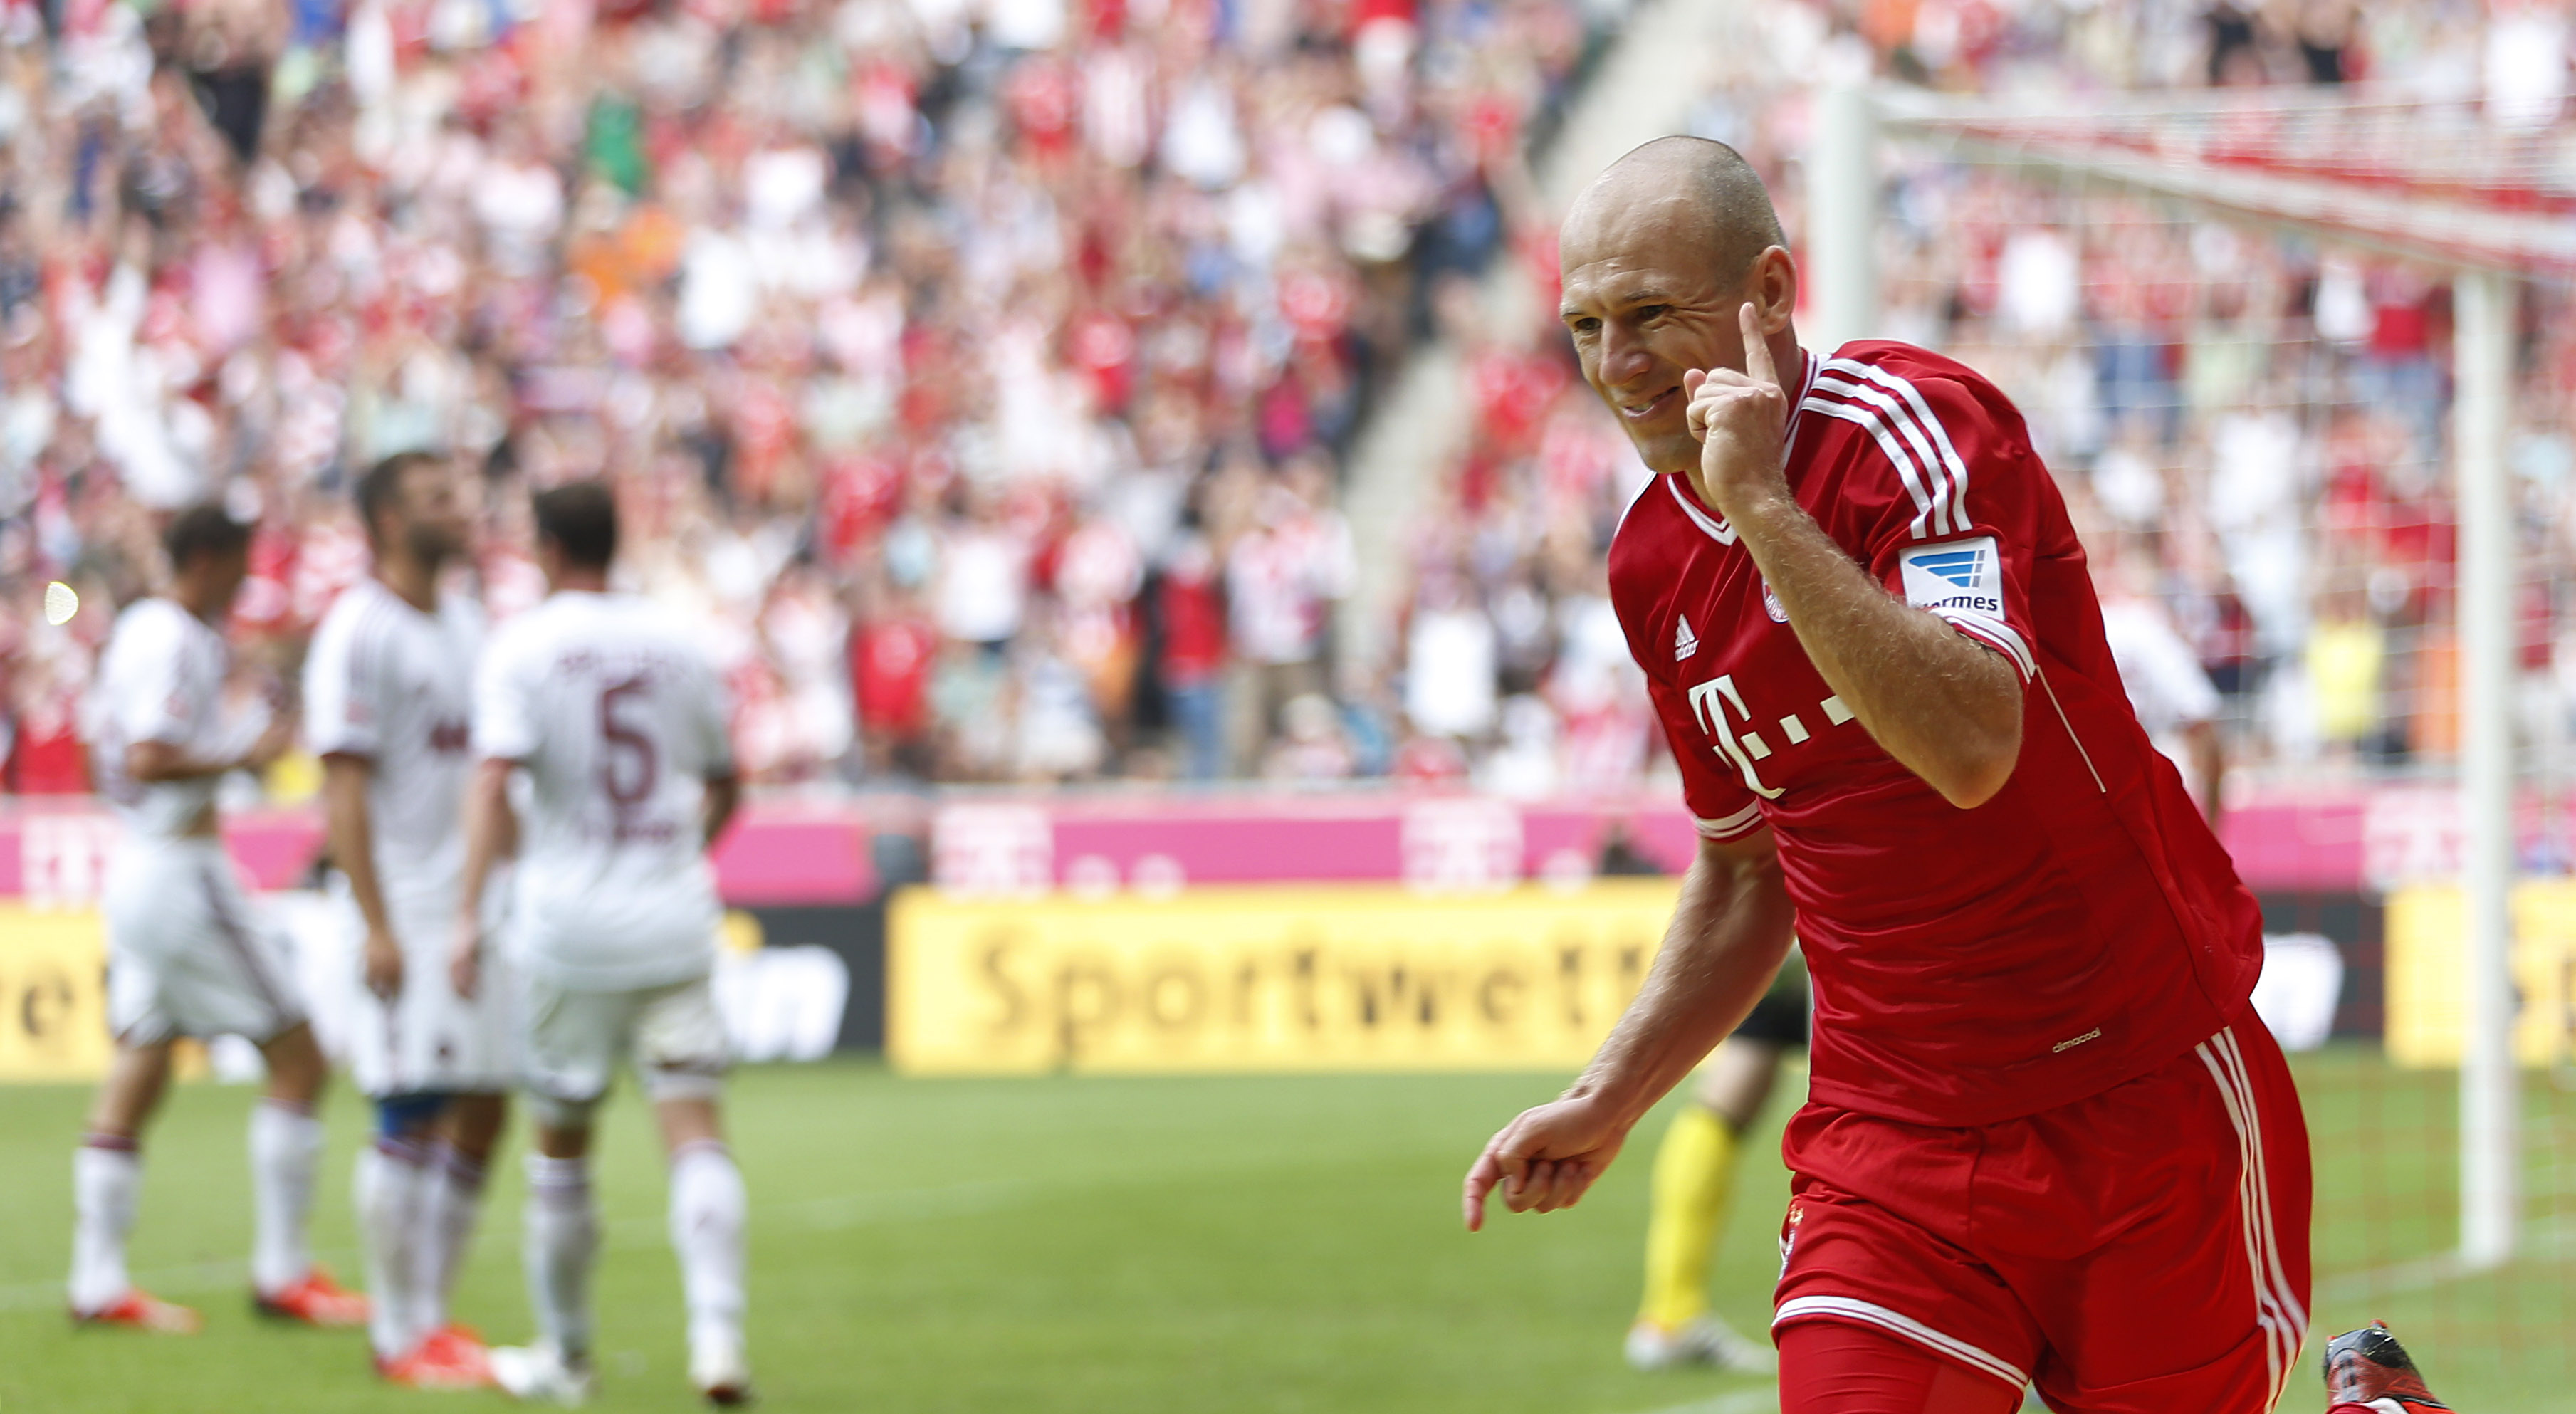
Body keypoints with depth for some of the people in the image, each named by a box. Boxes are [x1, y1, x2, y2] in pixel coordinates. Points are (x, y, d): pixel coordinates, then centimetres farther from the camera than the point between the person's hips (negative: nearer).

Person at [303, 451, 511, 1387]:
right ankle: (397, 1335, 0)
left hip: (477, 909, 8)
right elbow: (343, 789, -14)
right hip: (406, 911, -8)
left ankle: (432, 1315, 15)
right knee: (410, 1120, -7)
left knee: (480, 1117, 7)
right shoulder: (359, 633, -10)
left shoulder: (465, 625, 15)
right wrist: (375, 928, -20)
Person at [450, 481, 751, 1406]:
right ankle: (717, 1335, -23)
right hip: (674, 922, 2)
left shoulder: (522, 648, -4)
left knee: (560, 1145, 12)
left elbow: (493, 780, -17)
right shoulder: (676, 648, 9)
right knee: (694, 1132, -4)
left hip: (569, 922, -2)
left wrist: (469, 915, -22)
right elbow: (724, 789, 21)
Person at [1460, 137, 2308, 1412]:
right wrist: (1604, 1102, 11)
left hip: (2149, 1105, -4)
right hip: (1890, 1144, 4)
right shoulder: (1651, 567, 6)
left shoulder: (1915, 423, -15)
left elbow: (1973, 748, -32)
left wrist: (1765, 507, -32)